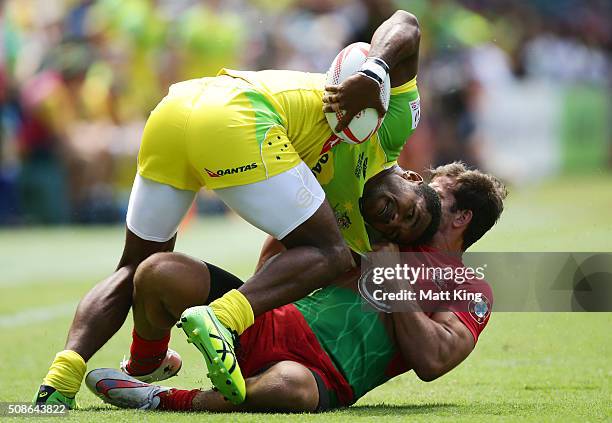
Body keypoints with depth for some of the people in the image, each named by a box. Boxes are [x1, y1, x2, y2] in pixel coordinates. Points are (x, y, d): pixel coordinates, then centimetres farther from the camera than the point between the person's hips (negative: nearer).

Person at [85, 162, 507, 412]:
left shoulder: (470, 290, 13)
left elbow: (431, 361, -8)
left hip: (329, 377, -6)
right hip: (272, 327, 6)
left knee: (290, 385, -46)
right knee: (161, 271, -13)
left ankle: (168, 401, -27)